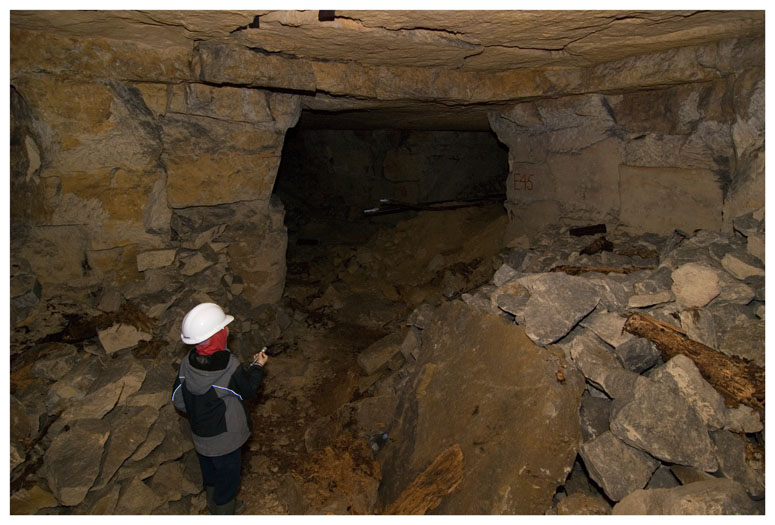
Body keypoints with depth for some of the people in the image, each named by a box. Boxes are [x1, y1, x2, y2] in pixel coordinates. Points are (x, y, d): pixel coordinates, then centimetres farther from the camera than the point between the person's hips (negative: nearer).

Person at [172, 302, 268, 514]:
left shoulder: (187, 363, -17)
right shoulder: (230, 368, -34)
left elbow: (178, 400, -5)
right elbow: (247, 391, -15)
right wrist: (258, 367, 0)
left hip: (200, 434, 6)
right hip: (225, 439, -6)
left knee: (210, 474, 31)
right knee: (227, 479, 19)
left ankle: (213, 503, 56)